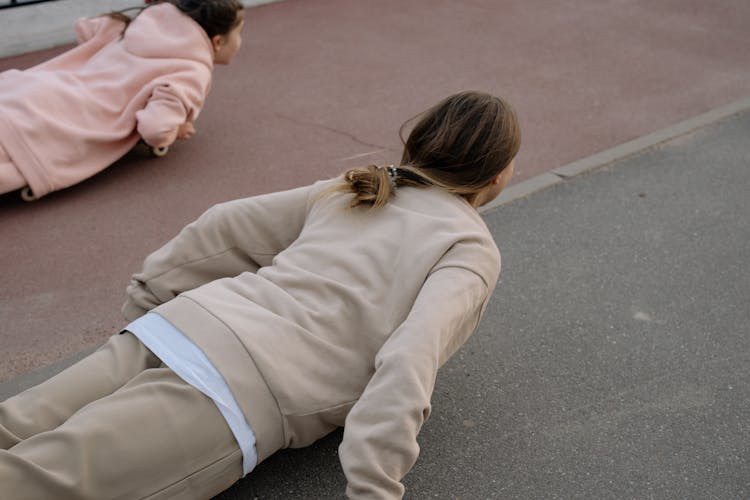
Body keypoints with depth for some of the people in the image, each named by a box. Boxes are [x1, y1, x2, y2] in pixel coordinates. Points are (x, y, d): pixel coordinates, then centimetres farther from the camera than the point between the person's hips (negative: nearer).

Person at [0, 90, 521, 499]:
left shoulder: (350, 189, 24)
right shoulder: (473, 249, 6)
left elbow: (223, 227, 22)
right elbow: (411, 357, -13)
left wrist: (141, 311, 31)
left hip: (184, 323, 7)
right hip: (244, 385, -7)